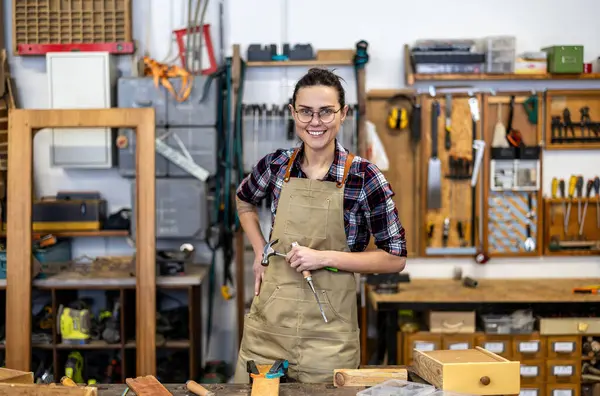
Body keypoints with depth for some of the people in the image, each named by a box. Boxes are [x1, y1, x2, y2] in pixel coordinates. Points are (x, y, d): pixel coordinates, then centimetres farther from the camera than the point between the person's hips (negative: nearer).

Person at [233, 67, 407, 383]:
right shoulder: (276, 165, 0)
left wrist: (325, 257, -16)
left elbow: (395, 258, -7)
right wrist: (260, 252, 7)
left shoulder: (364, 177, -10)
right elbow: (244, 201, 22)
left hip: (328, 331, -3)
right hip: (268, 322, 3)